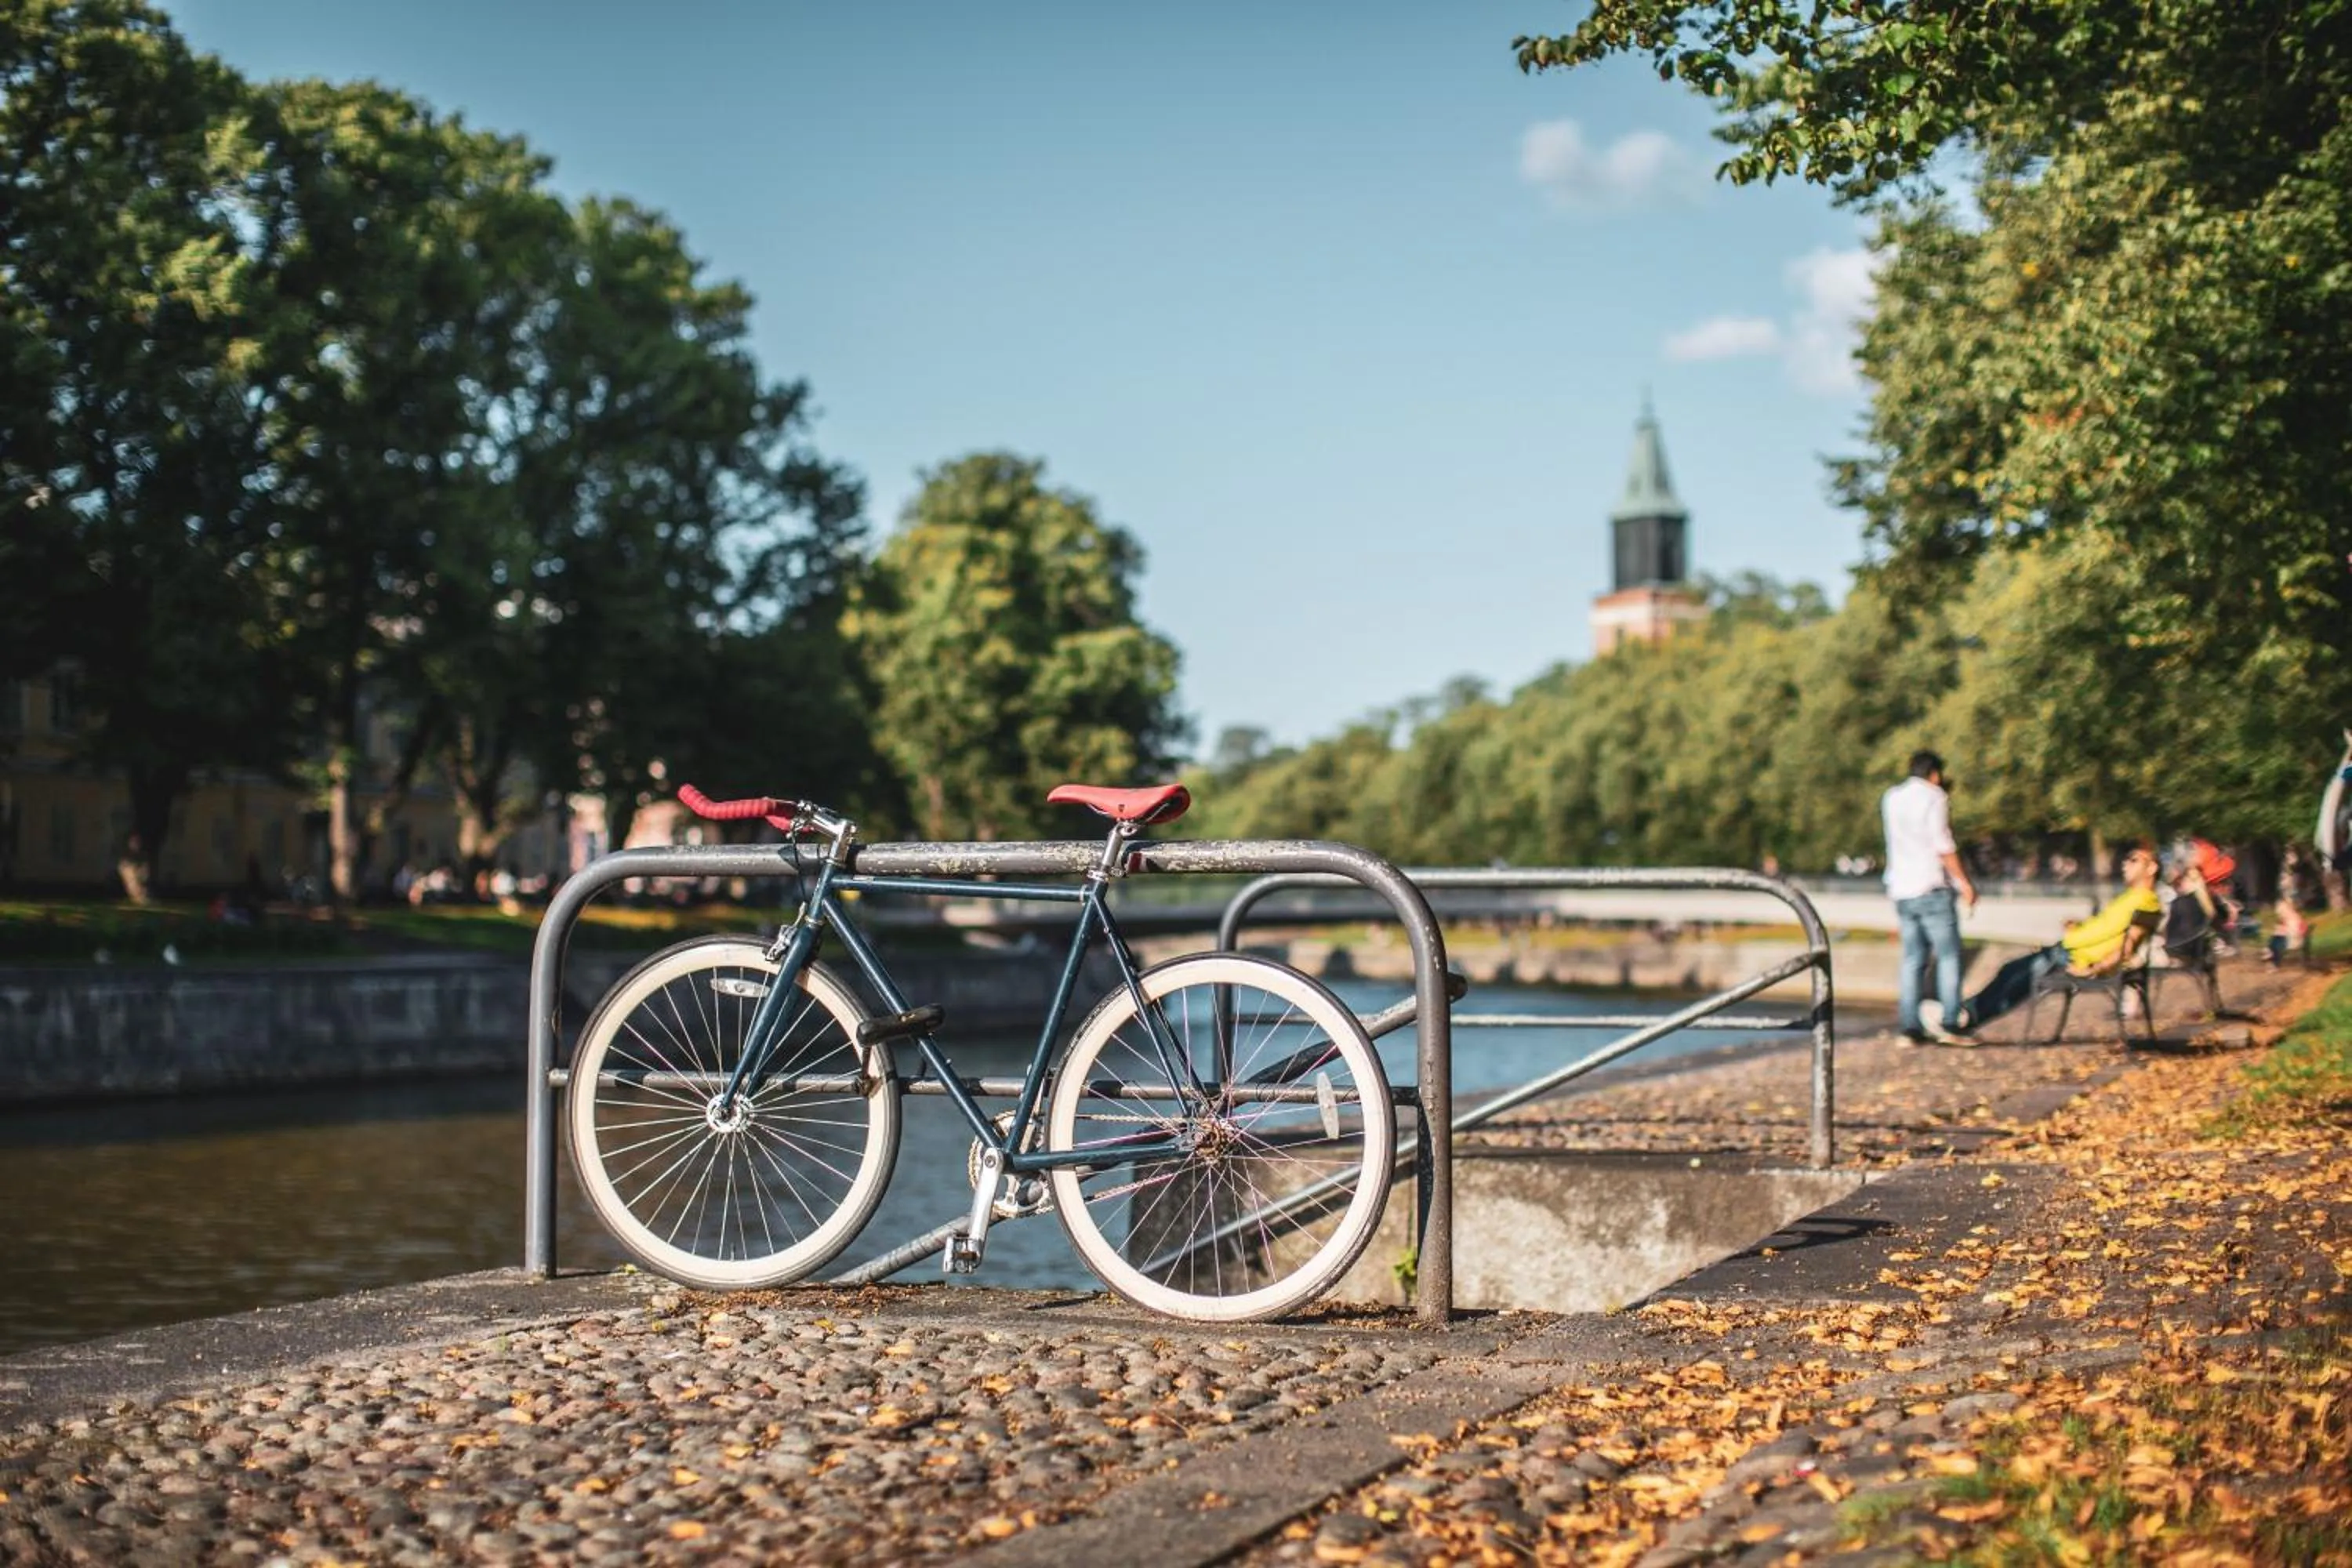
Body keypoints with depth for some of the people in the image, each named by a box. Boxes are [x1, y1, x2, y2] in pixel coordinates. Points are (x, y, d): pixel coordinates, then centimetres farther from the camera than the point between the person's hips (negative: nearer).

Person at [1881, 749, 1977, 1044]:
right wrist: (1964, 882, -7)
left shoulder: (1891, 798, 15)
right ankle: (1947, 1020, -12)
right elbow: (1943, 845, -12)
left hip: (1901, 890, 6)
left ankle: (1909, 1025, 0)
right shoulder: (1934, 797, -5)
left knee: (1912, 960, 6)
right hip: (1932, 888, -6)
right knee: (1948, 955, -3)